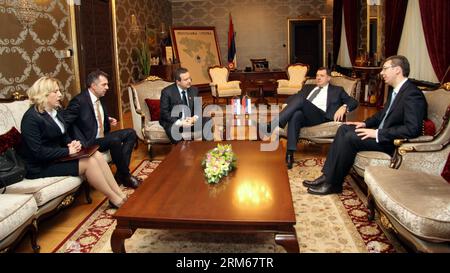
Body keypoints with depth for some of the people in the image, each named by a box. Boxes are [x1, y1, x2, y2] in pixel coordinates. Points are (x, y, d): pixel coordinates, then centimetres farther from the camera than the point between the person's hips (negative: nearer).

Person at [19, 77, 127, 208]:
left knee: (97, 155, -11)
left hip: (57, 155, 9)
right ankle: (115, 200, -11)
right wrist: (67, 151, -21)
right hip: (41, 166, -8)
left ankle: (120, 194, -12)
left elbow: (64, 136, 17)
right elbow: (38, 152, -24)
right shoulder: (31, 118, -19)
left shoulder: (56, 110, 8)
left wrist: (72, 143, -6)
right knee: (89, 162, -21)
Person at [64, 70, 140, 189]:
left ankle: (121, 174, -9)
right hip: (90, 141, -9)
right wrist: (82, 142, -26)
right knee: (115, 140, -32)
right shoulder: (79, 101, -16)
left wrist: (108, 120, 6)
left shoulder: (100, 99, 10)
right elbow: (64, 122, -20)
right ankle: (125, 176, -13)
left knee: (131, 133, -2)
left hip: (102, 137, 9)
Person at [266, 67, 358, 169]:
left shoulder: (337, 90, 24)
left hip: (321, 116, -3)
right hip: (303, 115, 3)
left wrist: (344, 107, -9)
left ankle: (272, 125, -39)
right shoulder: (308, 87, 34)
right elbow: (293, 97, 24)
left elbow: (353, 102, 14)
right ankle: (290, 154, -42)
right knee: (296, 114, -37)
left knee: (300, 99, -30)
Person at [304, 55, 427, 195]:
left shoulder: (412, 94, -19)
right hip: (382, 132, 10)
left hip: (394, 142, -10)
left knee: (350, 137, -24)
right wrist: (366, 123, 6)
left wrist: (378, 133, -26)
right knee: (344, 129, 0)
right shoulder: (396, 90, 11)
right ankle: (327, 176, -5)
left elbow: (412, 129, -27)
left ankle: (333, 184, -13)